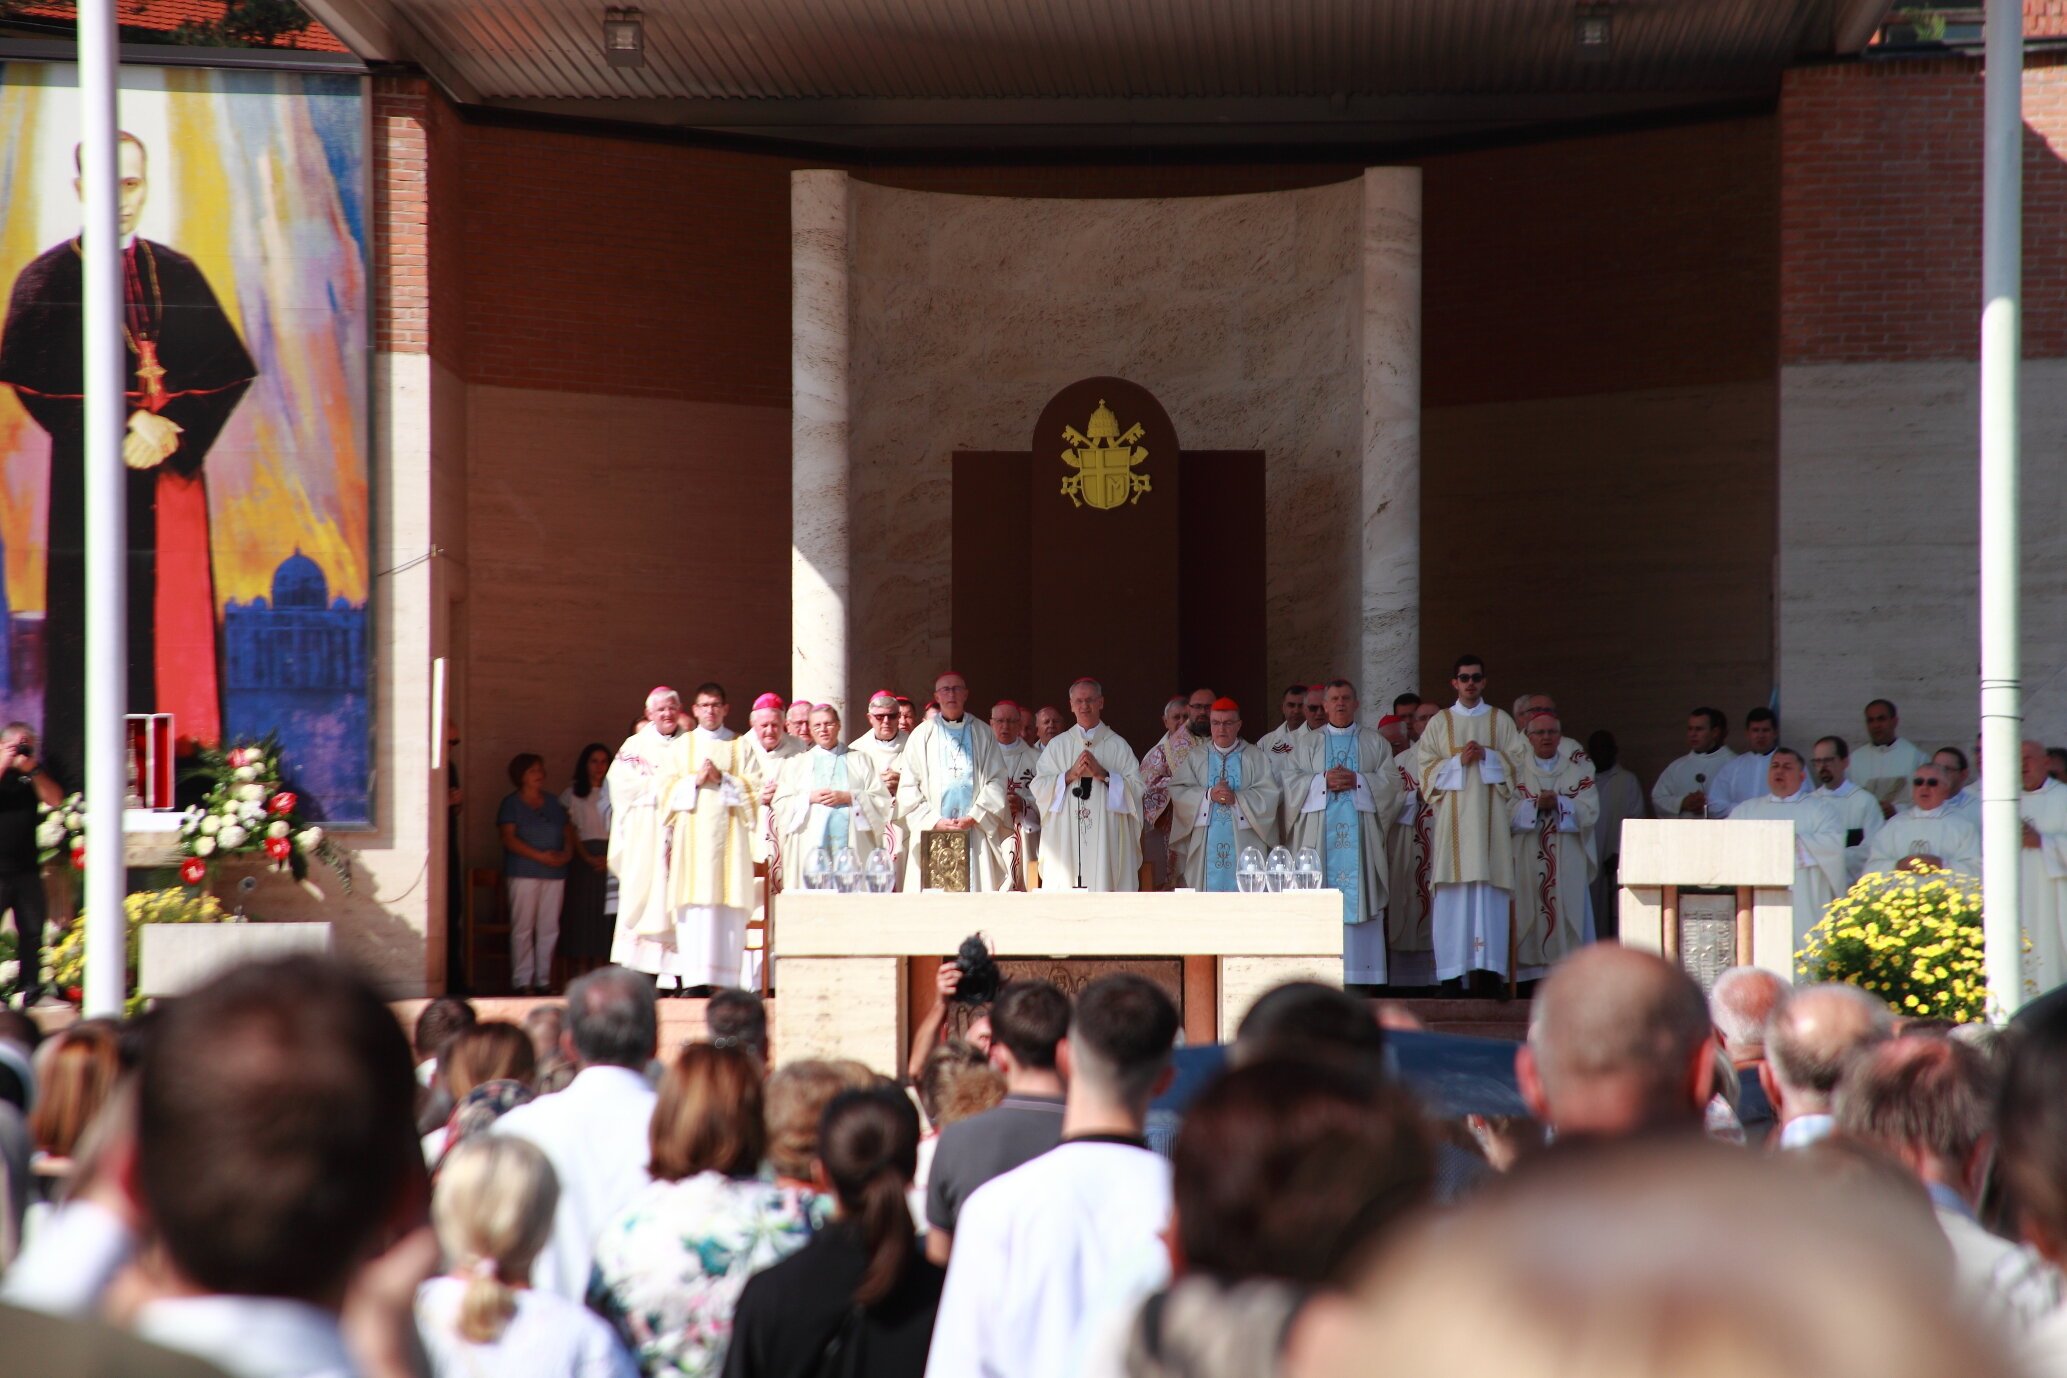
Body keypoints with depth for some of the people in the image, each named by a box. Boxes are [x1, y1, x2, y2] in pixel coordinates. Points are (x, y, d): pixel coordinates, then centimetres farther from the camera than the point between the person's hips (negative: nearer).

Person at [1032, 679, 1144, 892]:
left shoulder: (1118, 746, 9)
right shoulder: (1057, 746, 13)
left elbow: (1137, 787, 0)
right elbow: (1038, 787, 4)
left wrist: (1104, 775, -11)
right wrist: (1070, 775, -9)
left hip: (1106, 840, -1)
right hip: (1065, 842, 1)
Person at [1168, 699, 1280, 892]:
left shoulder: (1256, 757, 10)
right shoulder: (1196, 758, 15)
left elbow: (1269, 794, -2)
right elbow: (1178, 792, 4)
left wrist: (1237, 798, -14)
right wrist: (1208, 796, -12)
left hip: (1243, 843, -1)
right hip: (1207, 842, 1)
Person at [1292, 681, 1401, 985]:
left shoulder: (1374, 743, 14)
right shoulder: (1309, 743, 14)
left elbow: (1390, 781, 3)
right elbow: (1293, 782, 5)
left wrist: (1357, 780, -11)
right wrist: (1324, 781, -11)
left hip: (1360, 831, 0)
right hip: (1321, 831, 0)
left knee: (1361, 899, -6)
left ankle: (1362, 975, -7)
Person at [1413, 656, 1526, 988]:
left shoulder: (1501, 721, 14)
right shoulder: (1439, 722, 13)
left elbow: (1518, 760, 7)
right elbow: (1425, 767, 6)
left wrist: (1486, 755, -8)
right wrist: (1458, 761, -9)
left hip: (1489, 814, 1)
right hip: (1452, 816, 0)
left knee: (1489, 884, -6)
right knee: (1453, 892, -7)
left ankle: (1489, 964, -7)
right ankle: (1453, 968, -9)